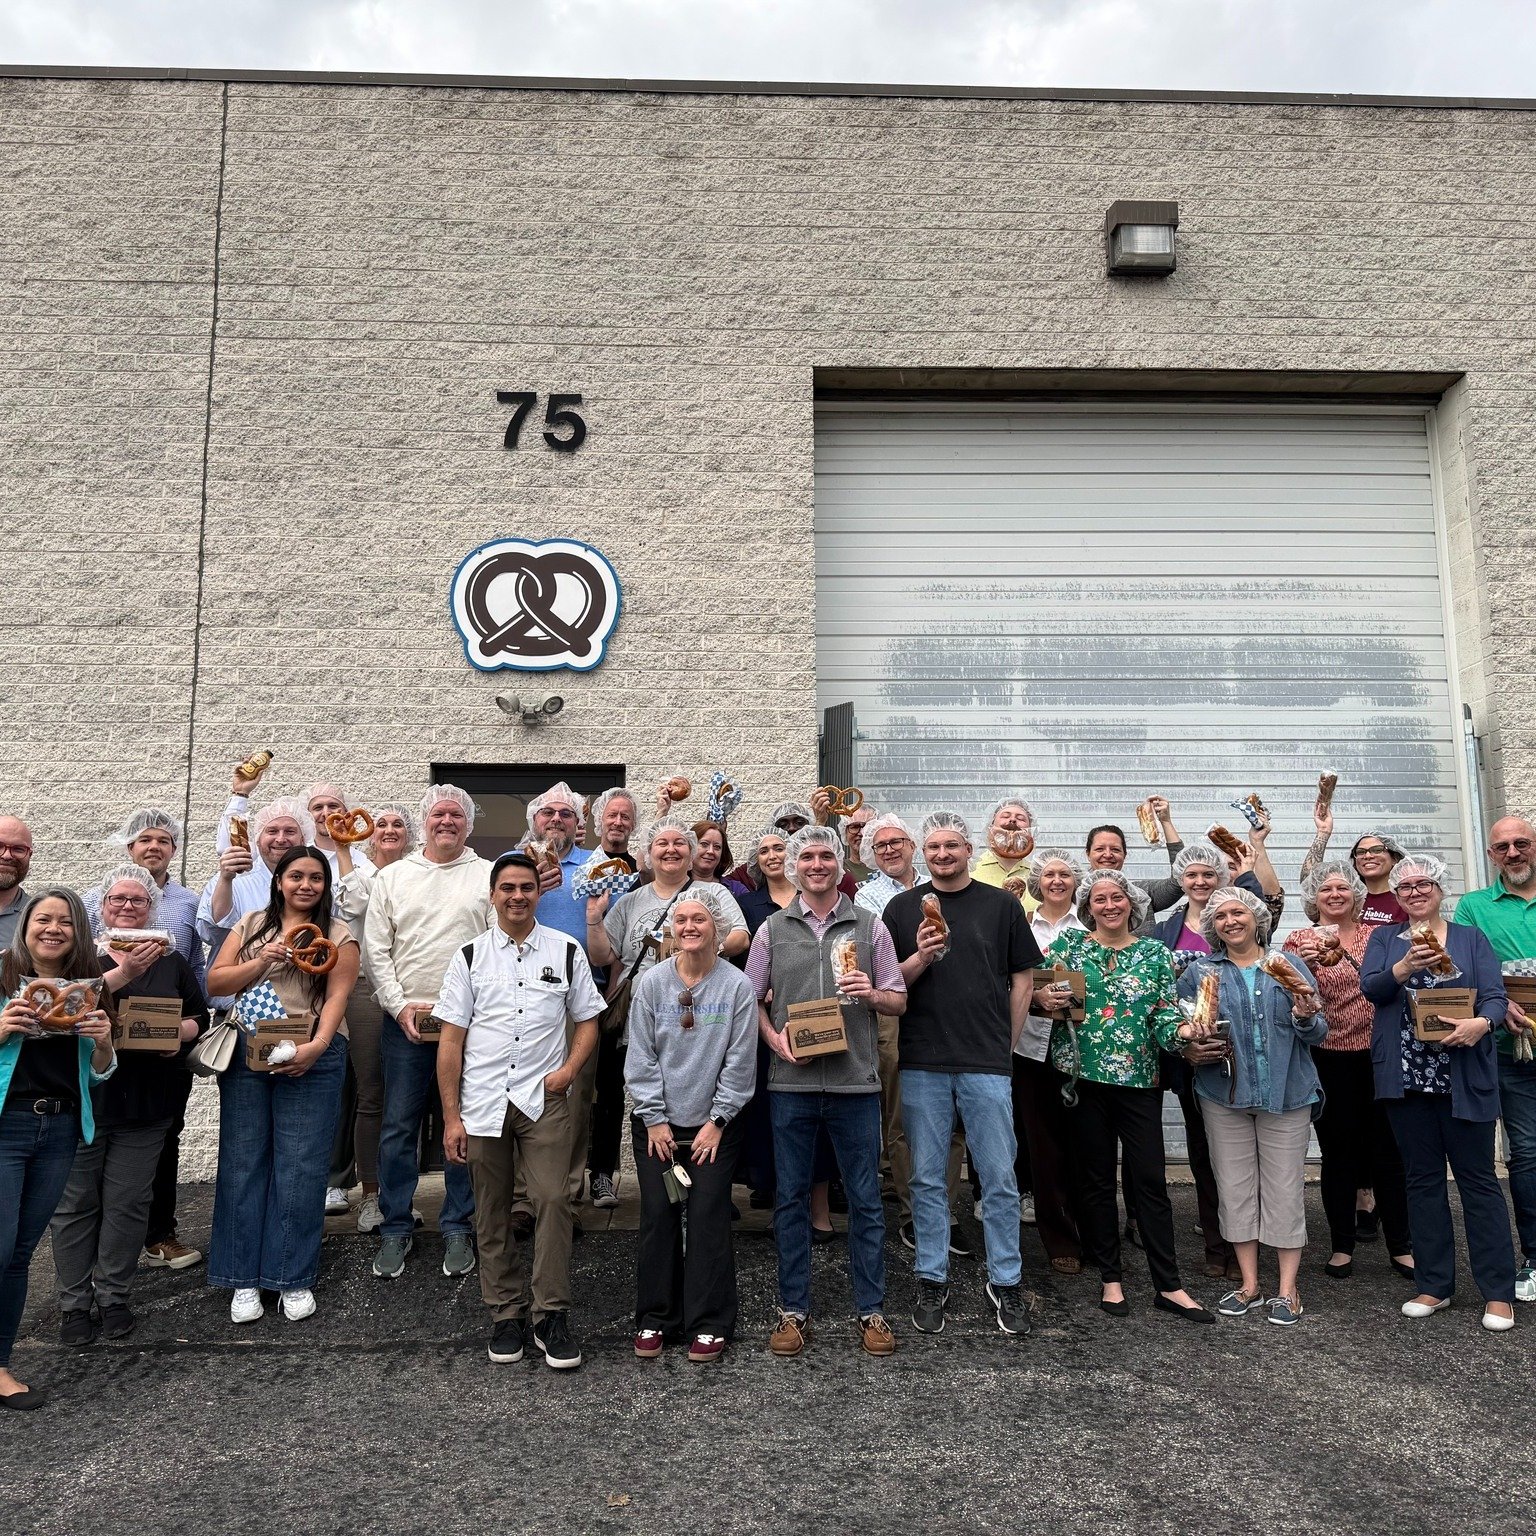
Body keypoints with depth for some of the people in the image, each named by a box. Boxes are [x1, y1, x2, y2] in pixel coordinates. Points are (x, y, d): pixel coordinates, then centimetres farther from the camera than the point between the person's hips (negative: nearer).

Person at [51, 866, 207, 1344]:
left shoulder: (171, 960, 11)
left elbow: (200, 1016, 12)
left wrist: (180, 1034, -9)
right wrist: (124, 974, -28)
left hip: (145, 1103, 2)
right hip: (82, 1096, -2)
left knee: (127, 1201, 4)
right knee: (77, 1200, 3)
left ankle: (113, 1297, 17)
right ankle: (73, 1303, 15)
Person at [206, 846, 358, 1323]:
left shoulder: (339, 935, 7)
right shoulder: (252, 925, 13)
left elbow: (337, 996, -3)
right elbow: (215, 982, 8)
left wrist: (318, 1046, -19)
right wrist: (261, 962, -8)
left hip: (311, 1055, -2)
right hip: (246, 1051, 2)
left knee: (301, 1167, -2)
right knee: (243, 1162, 3)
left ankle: (295, 1279, 8)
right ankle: (244, 1278, 13)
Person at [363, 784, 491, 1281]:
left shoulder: (489, 877, 4)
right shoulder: (392, 876, 9)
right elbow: (375, 949, 5)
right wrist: (401, 1006, -6)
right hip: (404, 1020, 1)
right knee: (398, 1126, 6)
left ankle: (458, 1227, 19)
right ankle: (396, 1228, 20)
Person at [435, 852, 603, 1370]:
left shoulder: (566, 951, 5)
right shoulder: (470, 957, 6)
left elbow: (587, 1022, 11)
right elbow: (451, 1040, 4)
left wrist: (568, 1070, -7)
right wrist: (451, 1117, 0)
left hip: (544, 1100, -1)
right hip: (482, 1103, 1)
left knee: (551, 1200, -11)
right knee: (492, 1215, 8)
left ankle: (552, 1317, 0)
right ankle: (508, 1317, 21)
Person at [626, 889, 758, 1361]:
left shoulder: (737, 986, -6)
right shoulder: (653, 982, -3)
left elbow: (739, 1062, -4)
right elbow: (640, 1056, -1)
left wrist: (717, 1121, -6)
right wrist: (654, 1118, -4)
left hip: (713, 1126, -1)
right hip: (657, 1124, 1)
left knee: (708, 1218, -1)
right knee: (658, 1216, 3)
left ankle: (708, 1323, 13)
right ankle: (654, 1318, 19)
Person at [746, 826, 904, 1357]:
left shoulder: (869, 927, 6)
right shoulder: (772, 930, 7)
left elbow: (899, 1000, 8)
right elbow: (750, 999, 8)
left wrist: (872, 995, -13)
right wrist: (774, 1038, -9)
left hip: (854, 1080, 0)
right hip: (791, 1083, 1)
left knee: (865, 1199, 6)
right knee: (790, 1198, 8)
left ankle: (871, 1310, 19)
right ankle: (793, 1310, 21)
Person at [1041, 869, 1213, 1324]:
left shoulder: (1155, 953, 5)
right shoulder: (1070, 943, 4)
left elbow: (1164, 1012, 1)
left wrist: (1183, 1030, -20)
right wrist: (1044, 996, -19)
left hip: (1139, 1080, 0)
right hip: (1084, 1077, 0)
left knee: (1151, 1180, 2)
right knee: (1096, 1180, 8)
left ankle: (1169, 1286, 12)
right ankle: (1111, 1279, 21)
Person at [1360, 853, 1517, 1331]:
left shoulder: (1471, 938, 8)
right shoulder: (1385, 939, 10)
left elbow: (1495, 996, -2)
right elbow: (1370, 987, -6)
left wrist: (1481, 1023, -24)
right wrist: (1406, 967, -24)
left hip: (1463, 1076, -1)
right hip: (1406, 1075, 1)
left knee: (1477, 1177, 1)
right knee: (1423, 1178, 9)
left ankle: (1498, 1292, 10)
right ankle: (1434, 1285, 18)